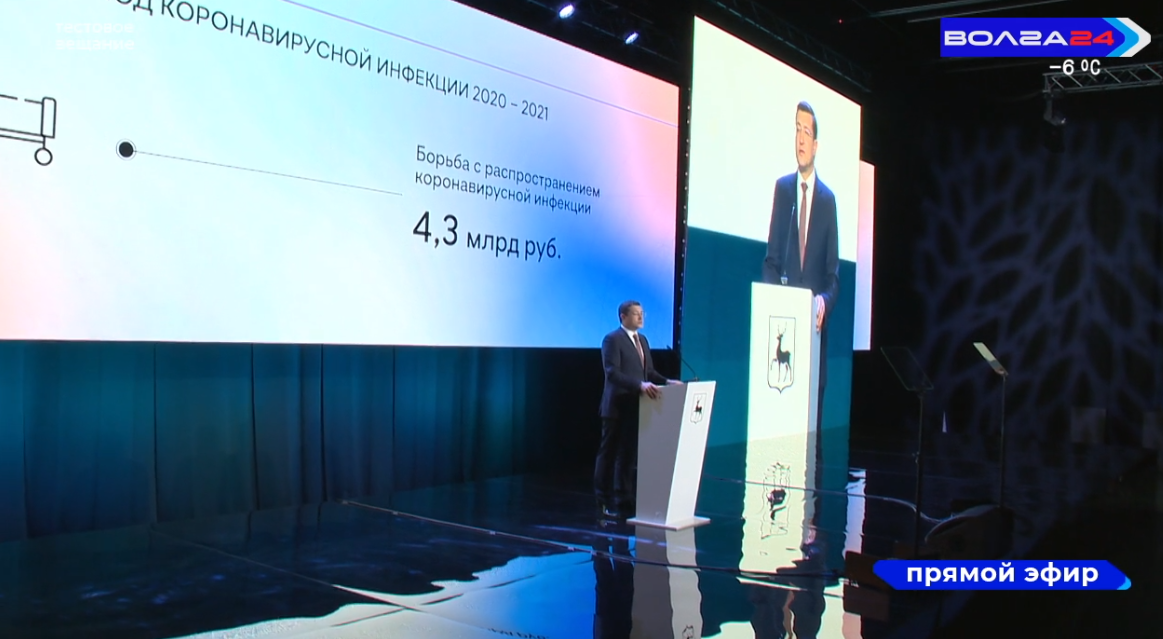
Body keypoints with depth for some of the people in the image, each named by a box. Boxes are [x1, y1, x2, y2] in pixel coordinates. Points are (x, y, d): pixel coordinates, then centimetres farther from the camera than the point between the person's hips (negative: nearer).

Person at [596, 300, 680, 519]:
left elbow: (649, 371, 15)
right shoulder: (612, 339, -11)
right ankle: (605, 501, 14)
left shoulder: (642, 339, 15)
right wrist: (640, 385, -32)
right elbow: (612, 373, -22)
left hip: (636, 406, 8)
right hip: (617, 406, -7)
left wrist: (666, 382, -3)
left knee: (629, 454, 12)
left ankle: (623, 500, 21)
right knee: (609, 454, 4)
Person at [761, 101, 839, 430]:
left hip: (814, 323, 0)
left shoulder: (828, 199, 5)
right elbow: (770, 258, 7)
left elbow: (833, 273, 5)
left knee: (814, 407, 3)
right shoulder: (782, 188, 8)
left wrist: (824, 302, -16)